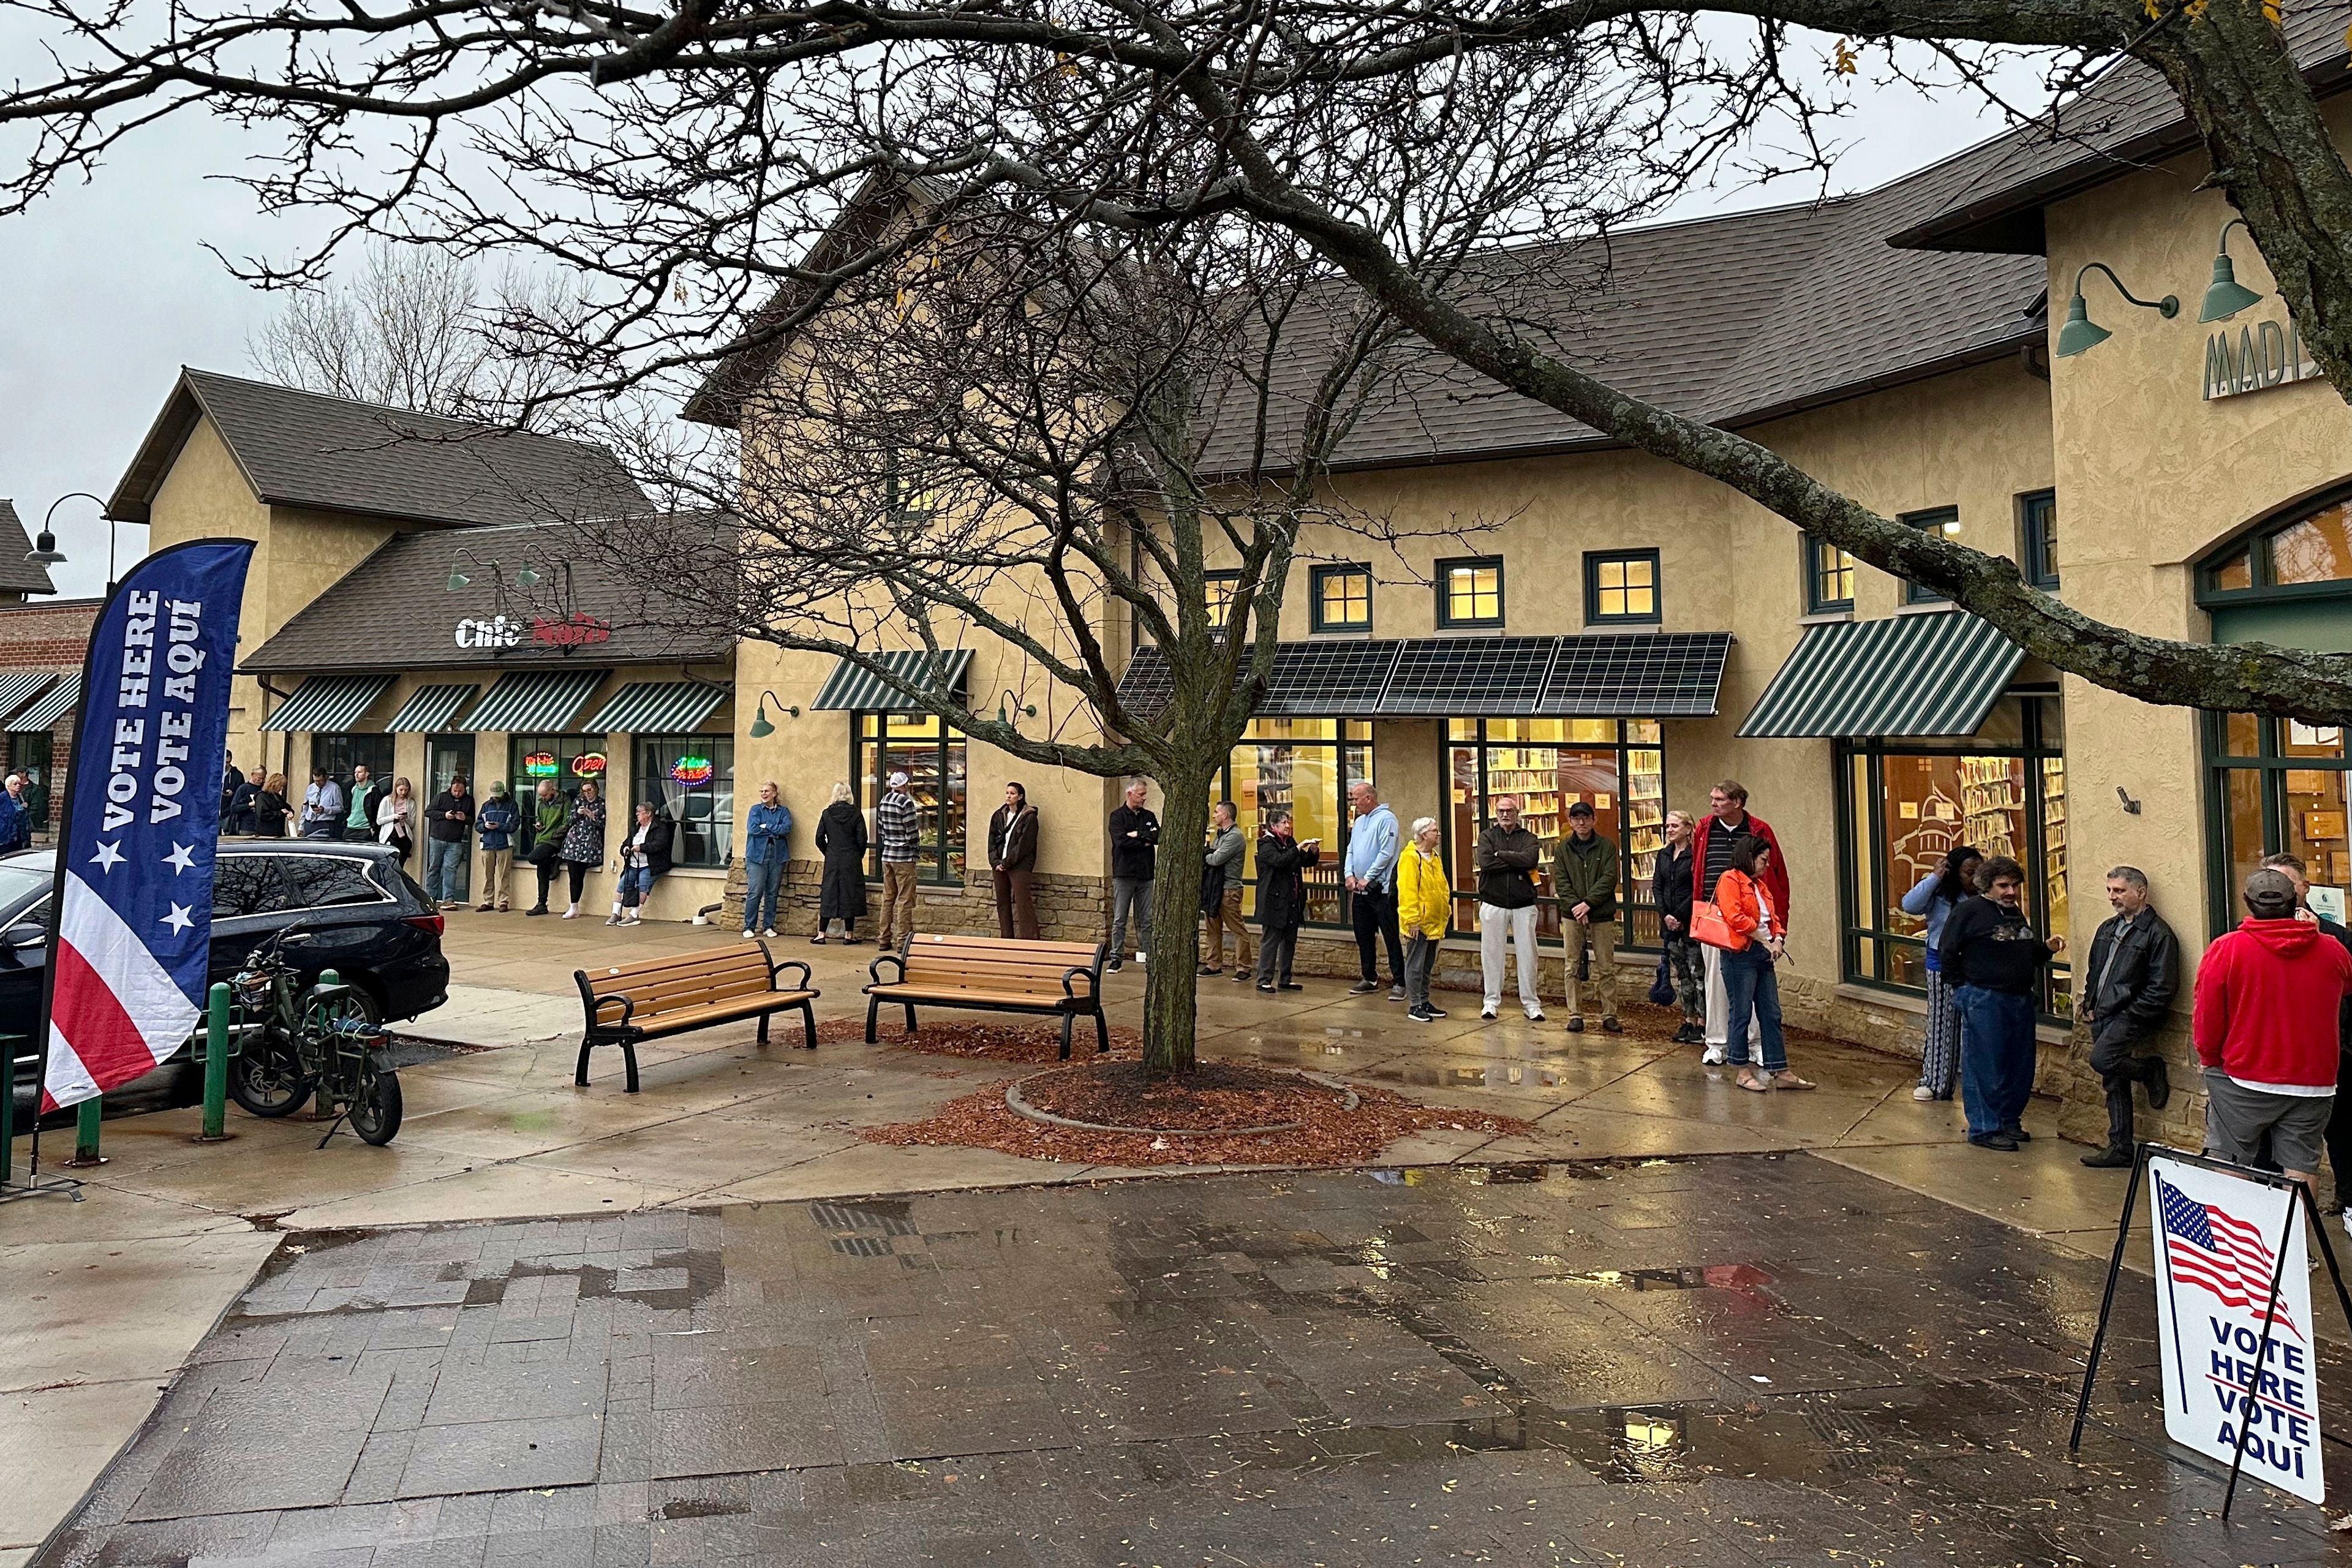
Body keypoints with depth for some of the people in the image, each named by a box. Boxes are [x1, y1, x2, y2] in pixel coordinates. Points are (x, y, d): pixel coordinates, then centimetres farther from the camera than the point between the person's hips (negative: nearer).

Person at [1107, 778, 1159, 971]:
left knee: (1146, 919, 6)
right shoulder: (1118, 816, -1)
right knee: (1119, 920, 0)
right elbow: (1121, 841, -15)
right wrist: (1145, 841, -7)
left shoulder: (1149, 816, 13)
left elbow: (1158, 837, -2)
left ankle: (1148, 955, 10)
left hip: (1145, 874, 4)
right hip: (1124, 874, -4)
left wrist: (1138, 835, -11)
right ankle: (1116, 957, 4)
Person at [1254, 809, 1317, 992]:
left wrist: (1313, 851, -1)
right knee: (1270, 941, -3)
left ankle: (1285, 980, 18)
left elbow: (1307, 861, 19)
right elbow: (1279, 861, -24)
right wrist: (1299, 847, -27)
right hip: (1274, 901, -8)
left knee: (1290, 941, 10)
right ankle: (1264, 980, 2)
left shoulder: (1290, 842, 15)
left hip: (1292, 902, 8)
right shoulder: (1266, 844, -7)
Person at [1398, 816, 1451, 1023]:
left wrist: (1446, 912, 17)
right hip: (1418, 924, -9)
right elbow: (1407, 891, -19)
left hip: (1434, 923, 9)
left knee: (1427, 966, 15)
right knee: (1415, 965, -3)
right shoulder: (1410, 858, -15)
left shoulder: (1435, 857, 14)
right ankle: (1415, 1007, 3)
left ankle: (1425, 1002, 23)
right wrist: (1412, 920, -21)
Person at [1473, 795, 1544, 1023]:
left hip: (1523, 905, 0)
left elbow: (1530, 859, -17)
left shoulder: (1529, 838, 5)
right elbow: (1484, 862, -14)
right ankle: (1491, 1002, 14)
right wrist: (1517, 862, -12)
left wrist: (1500, 855, -11)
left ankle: (1531, 1004, 12)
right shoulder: (1487, 836, 5)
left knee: (1527, 955, 4)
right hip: (1493, 904, 0)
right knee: (1491, 954, 5)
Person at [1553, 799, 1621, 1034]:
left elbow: (1609, 879, -7)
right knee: (1572, 968, 3)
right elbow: (1560, 882, 0)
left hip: (1602, 916, -1)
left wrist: (1588, 903, -16)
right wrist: (1575, 906, -14)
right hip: (1572, 917, 1)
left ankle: (1609, 1015, 9)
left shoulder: (1607, 846, 2)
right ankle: (1575, 1015, 10)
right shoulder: (1562, 849, 7)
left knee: (1606, 968, 2)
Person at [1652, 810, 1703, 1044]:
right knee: (1680, 974, 11)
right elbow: (1656, 886, 9)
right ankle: (1689, 1020, 19)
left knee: (1698, 973, -4)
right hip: (1670, 922, 7)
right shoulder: (1664, 854, 12)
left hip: (1692, 923, -7)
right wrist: (1665, 915, -3)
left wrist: (1680, 916, -14)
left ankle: (1702, 1024, 0)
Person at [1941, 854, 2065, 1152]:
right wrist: (1964, 989, -8)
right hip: (1983, 1001, -8)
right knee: (1985, 1066, -5)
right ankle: (1984, 1128, 2)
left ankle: (2010, 1121, 25)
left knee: (2021, 1066, 12)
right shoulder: (1969, 911, -8)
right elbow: (1949, 954, -7)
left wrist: (2047, 949, 7)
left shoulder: (2015, 914, 17)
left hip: (2020, 1000, 8)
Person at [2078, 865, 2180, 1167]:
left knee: (2102, 1060, -27)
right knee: (2114, 1083, 10)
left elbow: (2162, 988, -14)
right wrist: (2090, 1005, 14)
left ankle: (2152, 1071, 2)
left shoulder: (2158, 934, -9)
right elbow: (2094, 972, 26)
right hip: (2102, 1018, 8)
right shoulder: (2107, 929, 16)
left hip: (2131, 1017, -8)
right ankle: (2120, 1150, 16)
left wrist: (2131, 1015, -16)